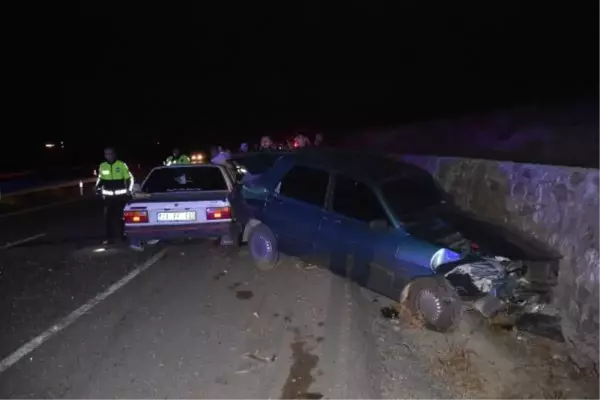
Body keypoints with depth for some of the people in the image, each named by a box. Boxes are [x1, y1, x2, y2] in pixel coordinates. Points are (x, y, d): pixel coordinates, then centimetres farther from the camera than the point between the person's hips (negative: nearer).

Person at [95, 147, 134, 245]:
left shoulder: (122, 165, -6)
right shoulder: (102, 166, 4)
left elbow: (130, 178, 2)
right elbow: (100, 179, 18)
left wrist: (129, 191, -7)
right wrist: (98, 189, 4)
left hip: (121, 195, -2)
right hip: (108, 196, 2)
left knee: (121, 216, 7)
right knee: (108, 217, -1)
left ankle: (121, 235, 22)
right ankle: (110, 237, 7)